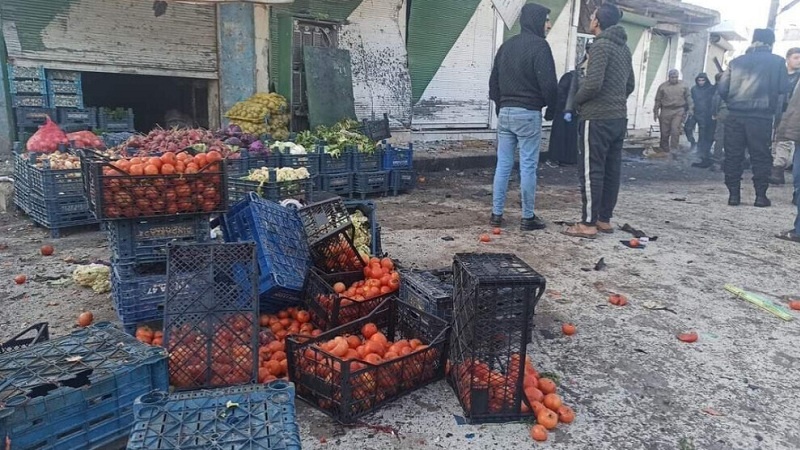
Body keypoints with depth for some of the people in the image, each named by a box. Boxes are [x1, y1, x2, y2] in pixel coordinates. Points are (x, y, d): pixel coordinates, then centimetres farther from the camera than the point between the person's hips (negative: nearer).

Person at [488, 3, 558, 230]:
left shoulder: (506, 45, 15)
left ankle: (496, 214, 12)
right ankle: (528, 217, 5)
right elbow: (548, 84, -14)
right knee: (528, 166, -1)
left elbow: (494, 81, 18)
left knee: (503, 165, 9)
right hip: (528, 114, -7)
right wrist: (551, 109, 1)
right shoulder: (539, 45, -8)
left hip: (505, 112, 7)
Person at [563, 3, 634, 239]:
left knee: (591, 171, -5)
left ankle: (588, 224, -3)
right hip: (618, 118, 9)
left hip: (598, 119, -9)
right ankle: (604, 219, 17)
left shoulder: (600, 45, -12)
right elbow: (630, 85, 19)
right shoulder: (624, 48, 15)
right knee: (611, 170, 10)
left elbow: (593, 83, -21)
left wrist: (578, 99, -4)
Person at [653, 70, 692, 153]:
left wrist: (690, 109, 5)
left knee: (675, 130, -12)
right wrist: (656, 112, 6)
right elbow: (658, 100, 7)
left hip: (679, 111, -1)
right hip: (666, 111, 1)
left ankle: (674, 149, -7)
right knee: (665, 132, 5)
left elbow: (688, 98, 11)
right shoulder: (663, 86, 4)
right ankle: (664, 149, 20)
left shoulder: (683, 86, 6)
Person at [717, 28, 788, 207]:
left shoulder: (736, 61, 9)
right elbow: (783, 90, -1)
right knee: (761, 157, 5)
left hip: (735, 116, 2)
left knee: (733, 156, 6)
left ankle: (734, 194, 6)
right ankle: (761, 195, 6)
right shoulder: (777, 62, 4)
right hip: (761, 117, -1)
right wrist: (775, 109, 13)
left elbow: (722, 88, 4)